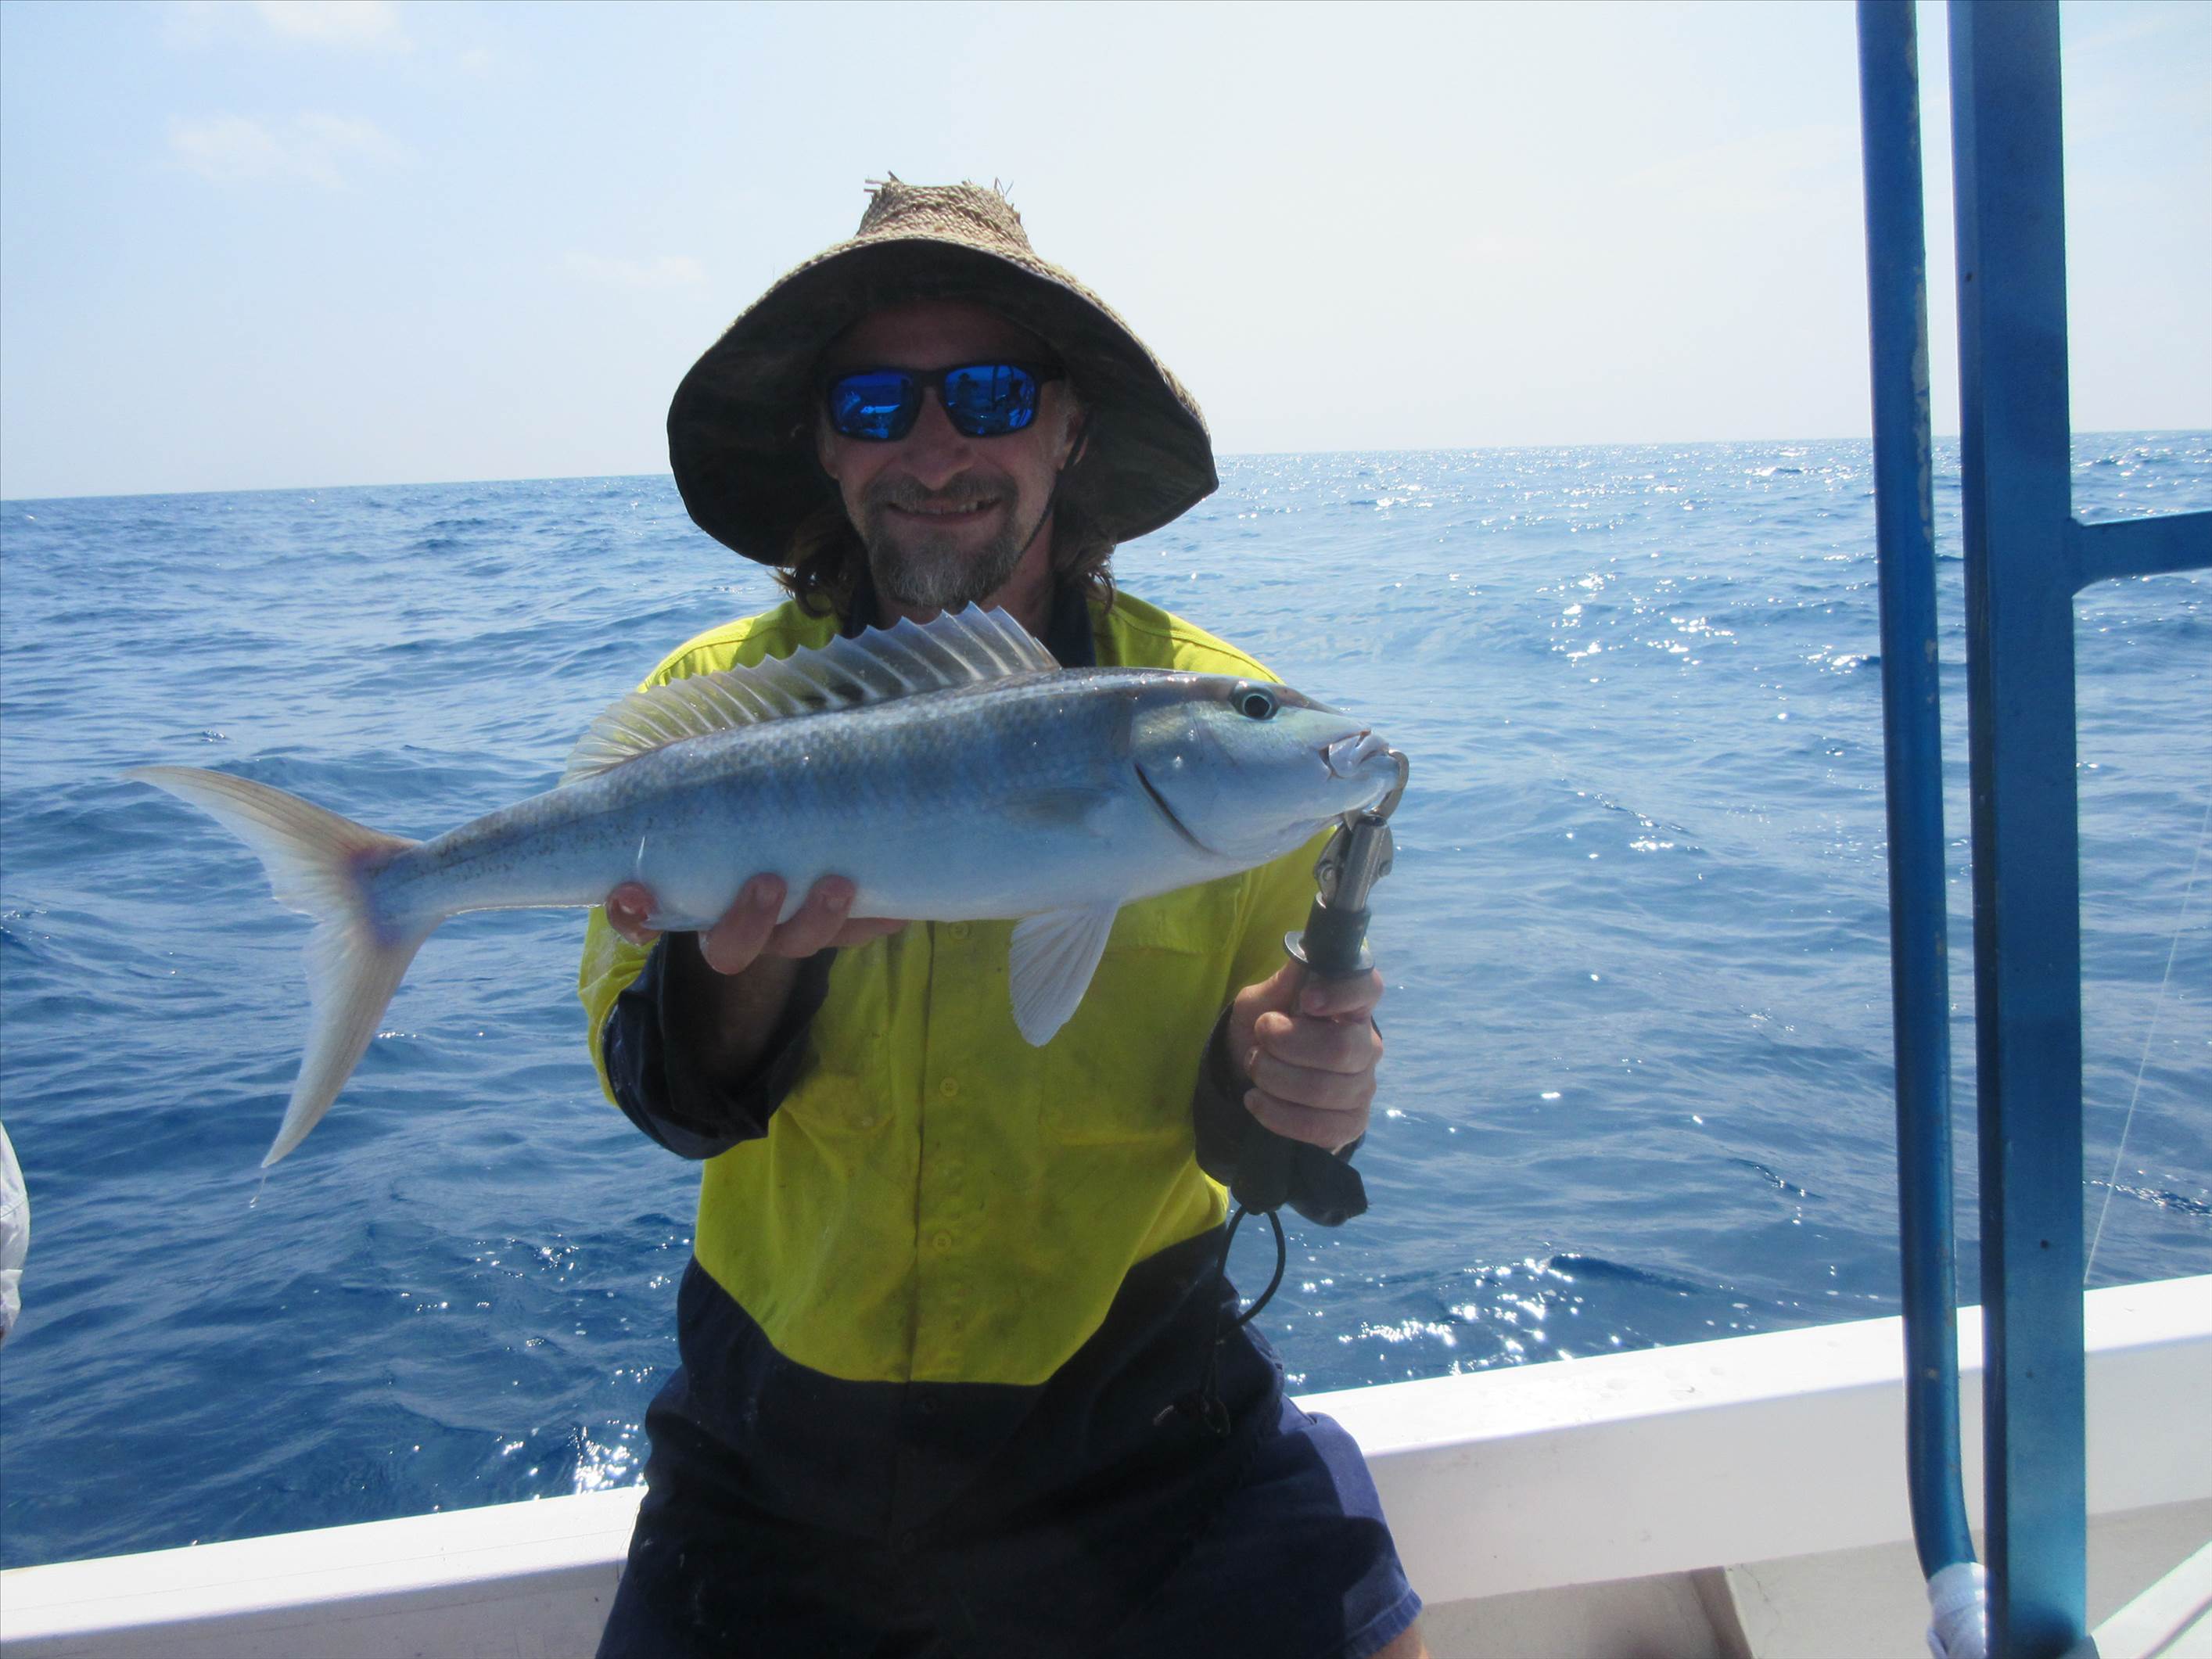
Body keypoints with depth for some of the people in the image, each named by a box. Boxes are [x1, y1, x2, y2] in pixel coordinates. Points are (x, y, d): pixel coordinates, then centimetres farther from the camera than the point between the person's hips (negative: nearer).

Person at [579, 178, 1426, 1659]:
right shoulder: (710, 705, -6)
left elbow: (1263, 1134, -1)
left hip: (1131, 1415, -1)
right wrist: (741, 972, -28)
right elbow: (658, 1100, -6)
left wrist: (1292, 1092, -24)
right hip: (778, 1431, 2)